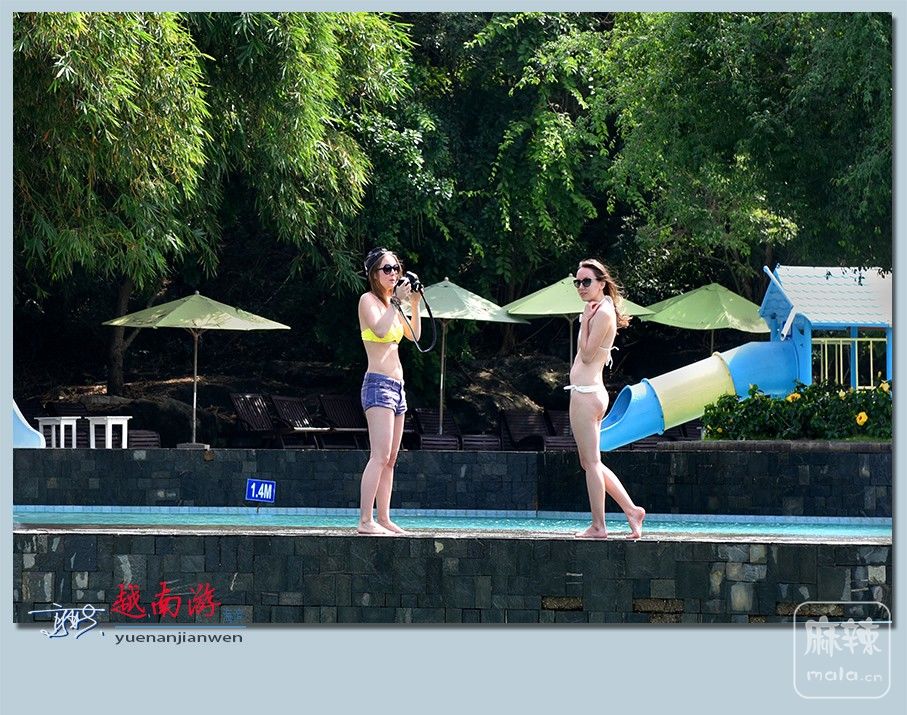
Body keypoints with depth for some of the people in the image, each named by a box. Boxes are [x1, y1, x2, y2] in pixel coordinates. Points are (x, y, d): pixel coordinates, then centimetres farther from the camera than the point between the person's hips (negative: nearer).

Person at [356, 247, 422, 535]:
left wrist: (415, 305, 12)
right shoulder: (368, 300, -5)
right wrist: (398, 301, -16)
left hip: (396, 386, 9)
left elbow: (414, 336, 22)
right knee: (380, 456, -17)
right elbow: (380, 330, -21)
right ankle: (365, 521, -22)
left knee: (390, 459, 7)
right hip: (378, 384, -9)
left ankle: (384, 519, 8)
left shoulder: (391, 303, 18)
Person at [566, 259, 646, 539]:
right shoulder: (599, 311, 16)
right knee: (591, 462, 15)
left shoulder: (602, 313, -13)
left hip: (586, 394, -11)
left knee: (591, 462, -5)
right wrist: (587, 319, 14)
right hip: (587, 392, 11)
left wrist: (584, 321, -11)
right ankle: (631, 509, 15)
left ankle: (598, 526, -1)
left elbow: (587, 355, -15)